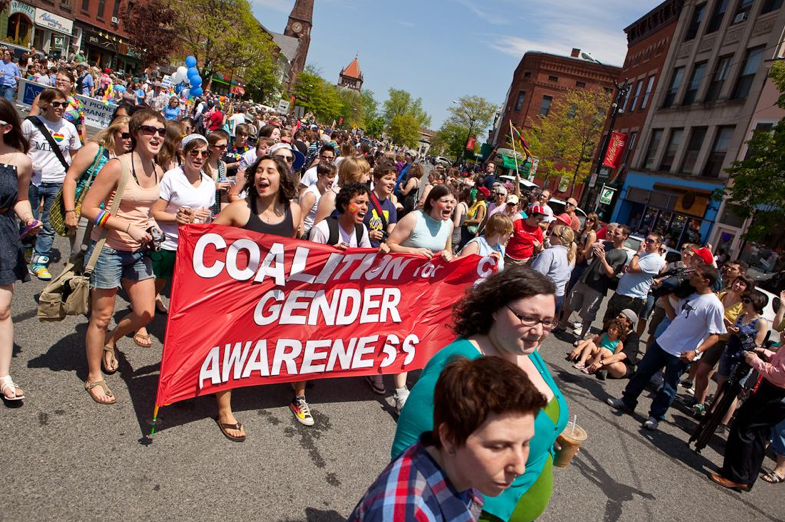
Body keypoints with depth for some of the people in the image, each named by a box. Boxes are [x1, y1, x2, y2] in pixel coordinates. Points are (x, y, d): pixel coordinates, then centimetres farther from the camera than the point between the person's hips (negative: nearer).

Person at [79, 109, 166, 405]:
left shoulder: (158, 171, 4)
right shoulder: (118, 166, -17)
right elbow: (88, 208, -17)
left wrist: (151, 224, 0)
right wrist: (128, 227, -23)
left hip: (138, 251, 6)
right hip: (109, 249, -6)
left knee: (146, 313, 8)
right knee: (102, 317, 7)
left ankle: (110, 341, 40)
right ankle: (93, 377, 25)